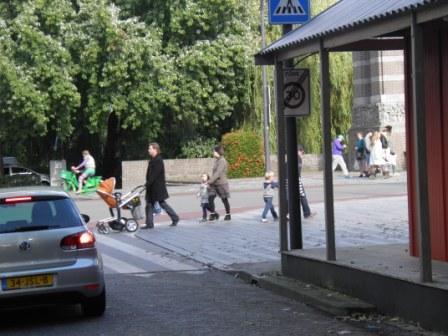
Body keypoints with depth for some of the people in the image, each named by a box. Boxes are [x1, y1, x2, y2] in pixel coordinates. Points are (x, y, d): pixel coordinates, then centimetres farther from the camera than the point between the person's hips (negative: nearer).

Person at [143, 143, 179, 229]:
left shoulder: (158, 160, -16)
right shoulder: (152, 160, 12)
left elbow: (155, 174, -22)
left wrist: (148, 183, -23)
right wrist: (148, 184, 10)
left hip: (158, 187, -9)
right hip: (151, 188, 9)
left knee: (162, 203, -1)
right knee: (149, 205, 6)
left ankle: (175, 218, 12)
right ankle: (149, 224, 8)